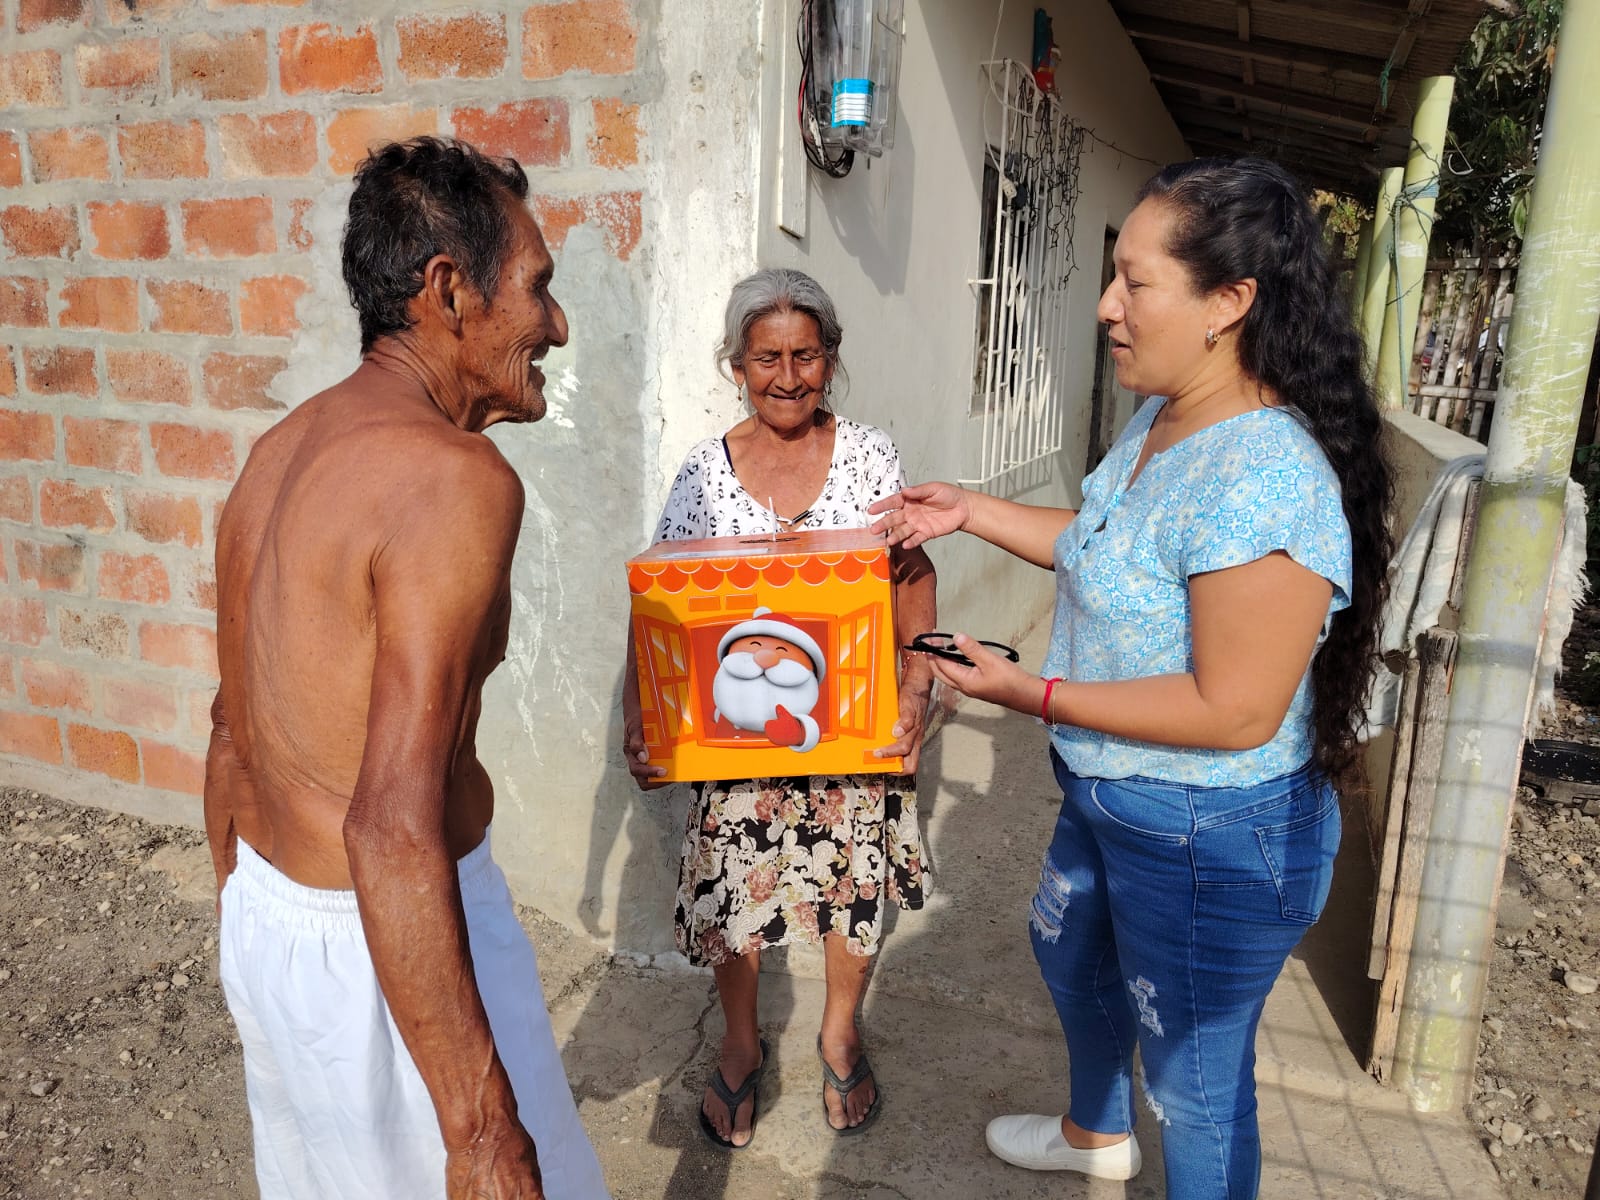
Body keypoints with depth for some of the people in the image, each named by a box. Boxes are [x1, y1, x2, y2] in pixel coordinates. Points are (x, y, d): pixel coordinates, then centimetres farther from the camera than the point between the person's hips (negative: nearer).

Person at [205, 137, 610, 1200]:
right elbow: (392, 830, -31)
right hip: (387, 949, -8)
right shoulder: (455, 476, -24)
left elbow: (233, 729, 13)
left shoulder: (281, 451, 4)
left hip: (269, 917, 9)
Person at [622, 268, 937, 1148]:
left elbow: (913, 579, -4)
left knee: (856, 888, 13)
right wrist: (638, 716, -17)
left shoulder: (869, 455, -3)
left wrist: (917, 685, -18)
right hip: (733, 728, 0)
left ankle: (840, 1031, 44)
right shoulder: (703, 475, -4)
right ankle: (741, 1045, 39)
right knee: (732, 895, 8)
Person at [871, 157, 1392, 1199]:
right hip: (1112, 798, 11)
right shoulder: (1162, 419, -2)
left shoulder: (1263, 477, -32)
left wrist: (1031, 693, -25)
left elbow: (1234, 713, -30)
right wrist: (972, 511, 7)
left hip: (1211, 841, -10)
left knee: (1196, 1083, 12)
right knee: (1068, 947, 32)